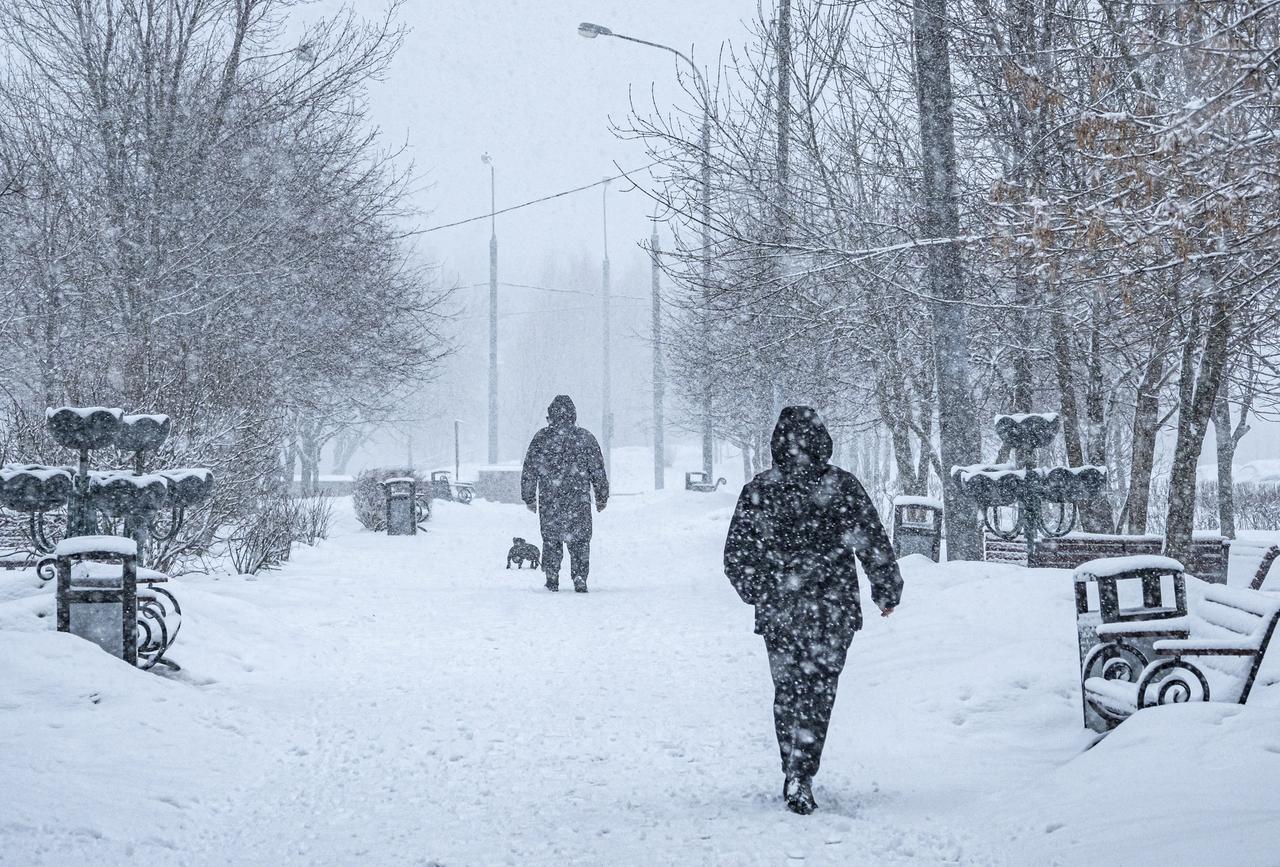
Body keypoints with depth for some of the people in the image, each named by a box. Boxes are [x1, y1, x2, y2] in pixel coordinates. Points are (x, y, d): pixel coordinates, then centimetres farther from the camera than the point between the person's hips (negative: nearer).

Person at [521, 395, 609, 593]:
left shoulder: (541, 438, 0)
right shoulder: (585, 438, 1)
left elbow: (529, 471, 3)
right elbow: (598, 471, 5)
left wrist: (529, 498, 13)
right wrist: (602, 498, 15)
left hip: (549, 501, 0)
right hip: (579, 500, 0)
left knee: (551, 539, 14)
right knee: (580, 539, 7)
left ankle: (552, 578, 13)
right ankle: (579, 577, -3)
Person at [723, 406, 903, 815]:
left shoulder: (758, 490, -2)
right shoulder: (843, 486, -6)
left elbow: (735, 557, 5)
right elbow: (875, 545, -2)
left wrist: (758, 595, 21)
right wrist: (887, 592, 12)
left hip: (777, 612, 2)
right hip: (832, 612, -2)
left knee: (788, 692, 16)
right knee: (818, 693, 2)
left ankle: (794, 775, 23)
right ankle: (801, 778, -10)